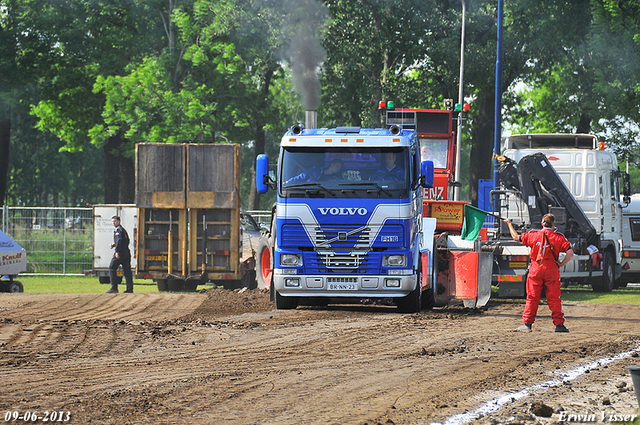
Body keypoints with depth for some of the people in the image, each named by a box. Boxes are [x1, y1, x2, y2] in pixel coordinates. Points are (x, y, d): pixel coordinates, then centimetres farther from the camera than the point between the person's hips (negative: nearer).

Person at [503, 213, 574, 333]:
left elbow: (516, 237, 12)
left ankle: (527, 324, 7)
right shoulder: (558, 238, -2)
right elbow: (570, 252, -11)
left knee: (532, 298, 7)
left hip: (536, 269, 1)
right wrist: (561, 264, -2)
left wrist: (509, 224, 27)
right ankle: (559, 325, 2)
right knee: (554, 299, 3)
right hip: (551, 271, -1)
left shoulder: (533, 236, 1)